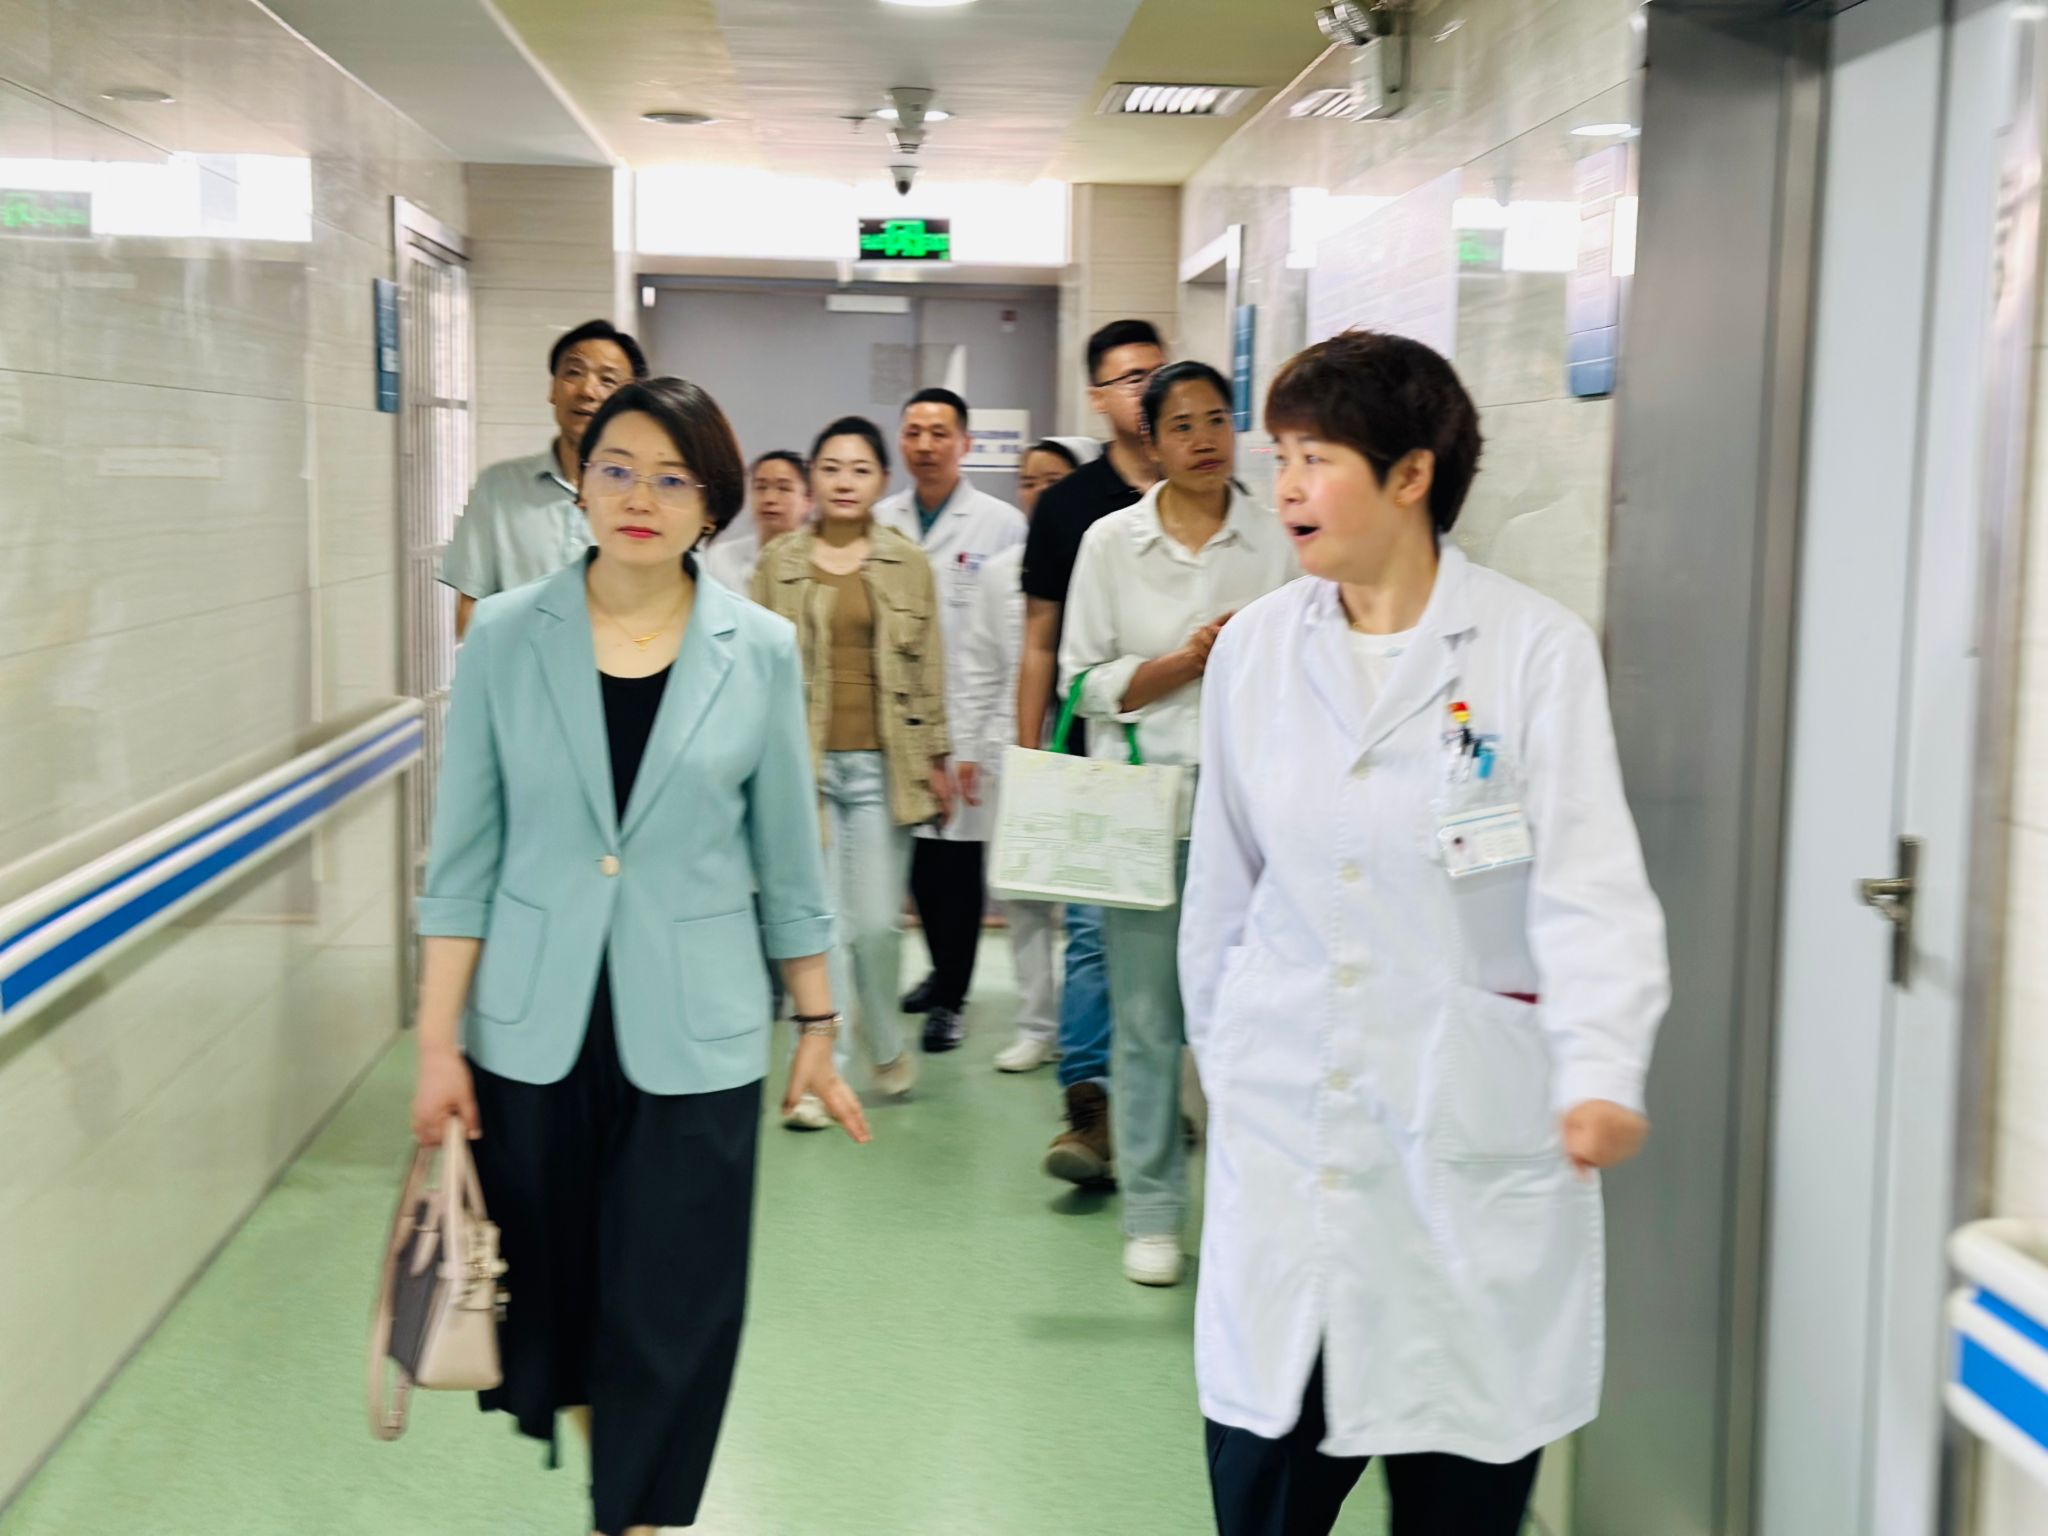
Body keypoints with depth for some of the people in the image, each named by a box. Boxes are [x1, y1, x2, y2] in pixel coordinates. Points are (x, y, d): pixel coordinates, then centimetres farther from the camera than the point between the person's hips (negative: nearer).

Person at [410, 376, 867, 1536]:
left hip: (694, 1033, 0)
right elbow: (464, 857, -1)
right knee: (547, 1272, 14)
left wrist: (818, 1026, 6)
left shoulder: (761, 651, -3)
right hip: (535, 1027, 1)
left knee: (675, 1311, 5)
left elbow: (788, 857, 4)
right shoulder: (507, 637, -3)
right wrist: (437, 1042, -3)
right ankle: (578, 1405, 44)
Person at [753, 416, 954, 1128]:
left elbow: (928, 667, 11)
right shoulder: (778, 562, 6)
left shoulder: (908, 563, 9)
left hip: (882, 763, 0)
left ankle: (887, 1044, 25)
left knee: (877, 922, -1)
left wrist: (936, 756, 8)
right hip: (804, 761, 0)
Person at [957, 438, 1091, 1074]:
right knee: (1022, 892, 7)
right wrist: (969, 747, 12)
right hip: (1013, 747, 5)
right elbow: (981, 668, 16)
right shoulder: (999, 571, 14)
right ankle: (1037, 1026, 17)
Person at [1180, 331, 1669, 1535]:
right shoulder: (1255, 648, 3)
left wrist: (1602, 1073, -29)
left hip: (1475, 1137, -3)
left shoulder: (1536, 649, -8)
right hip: (1287, 1131, 3)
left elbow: (1589, 880, -16)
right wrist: (1222, 1059, 15)